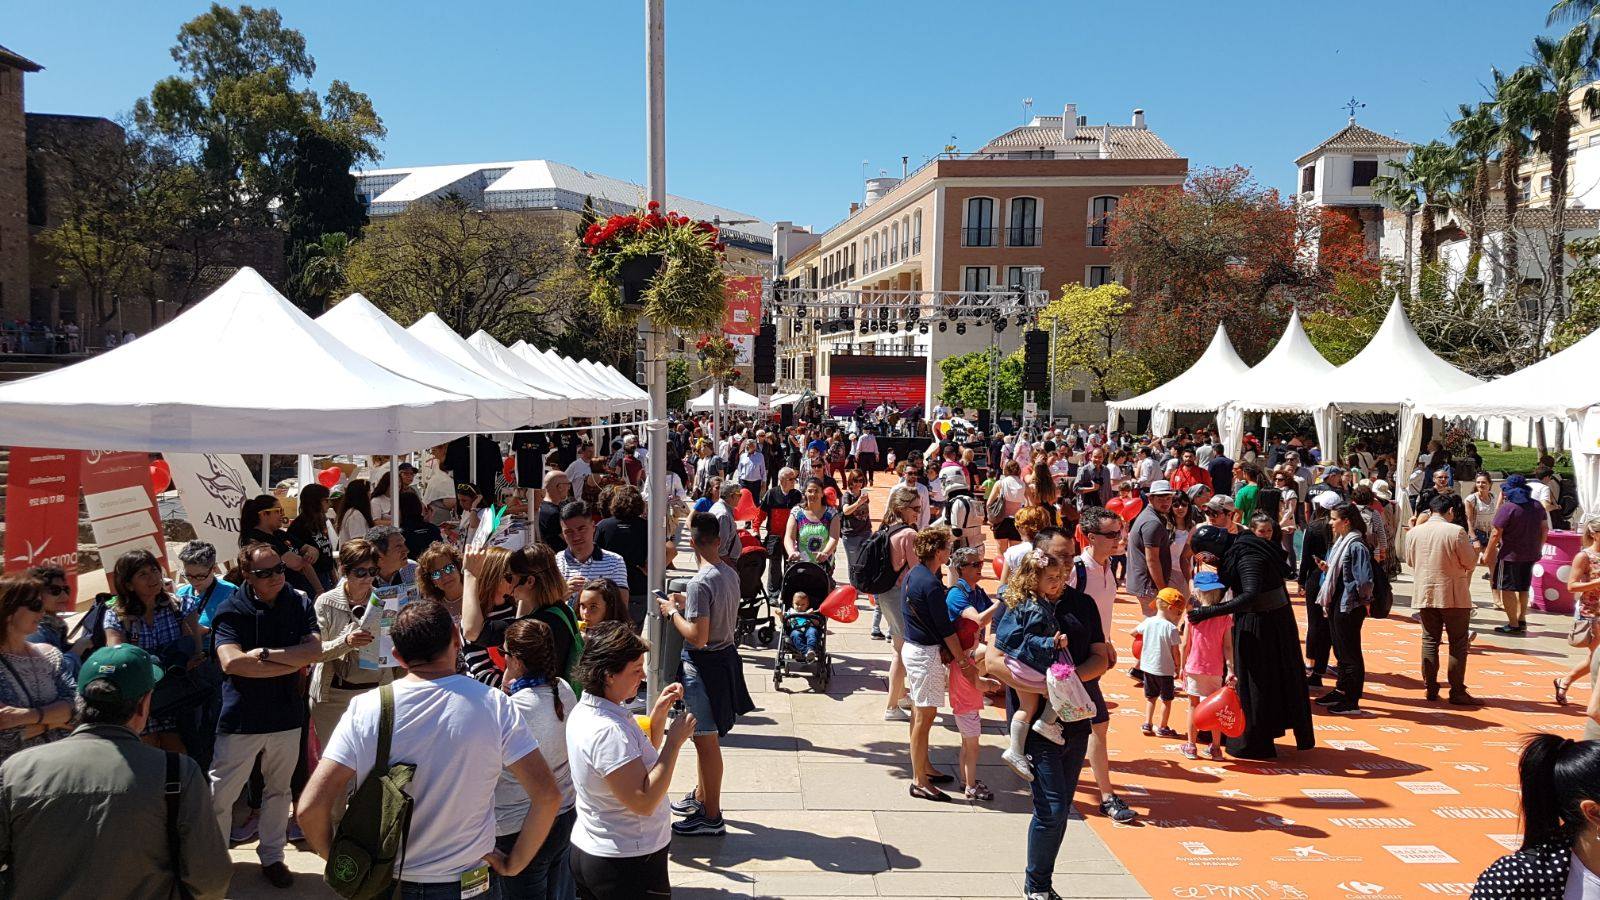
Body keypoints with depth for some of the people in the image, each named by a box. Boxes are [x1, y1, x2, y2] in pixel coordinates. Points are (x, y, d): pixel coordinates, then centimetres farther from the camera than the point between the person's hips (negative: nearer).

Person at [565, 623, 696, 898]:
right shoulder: (607, 731, -28)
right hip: (627, 864, -10)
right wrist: (675, 740, -25)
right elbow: (644, 802, -29)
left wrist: (658, 713, 1)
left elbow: (641, 759, 14)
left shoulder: (586, 710, 4)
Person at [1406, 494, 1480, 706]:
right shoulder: (1456, 531, -14)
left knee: (1430, 640, 12)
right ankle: (1457, 692, 5)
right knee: (1458, 643, 5)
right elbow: (1470, 563, -7)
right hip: (1454, 595, -4)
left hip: (1424, 594, 4)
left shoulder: (1413, 533, 0)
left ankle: (1430, 688, 13)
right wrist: (1475, 550, 13)